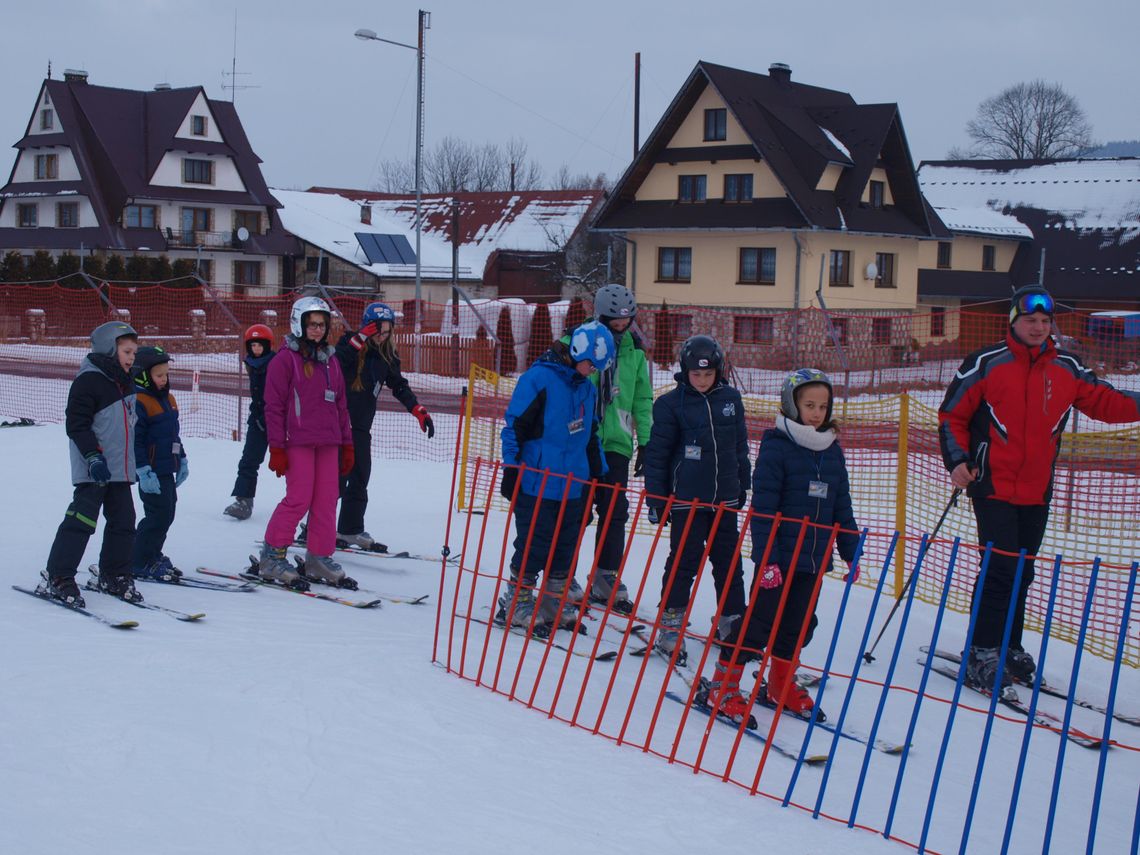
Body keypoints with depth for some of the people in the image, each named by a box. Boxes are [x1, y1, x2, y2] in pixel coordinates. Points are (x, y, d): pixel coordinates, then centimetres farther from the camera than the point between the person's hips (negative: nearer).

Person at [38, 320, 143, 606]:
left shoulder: (126, 383, 14)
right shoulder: (88, 381, -13)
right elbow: (77, 425, -17)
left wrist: (137, 461, 25)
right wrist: (94, 457, -23)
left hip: (120, 468, 8)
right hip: (94, 471, -8)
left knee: (123, 521, 9)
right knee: (82, 519, -11)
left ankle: (114, 576, 21)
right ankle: (57, 578, -5)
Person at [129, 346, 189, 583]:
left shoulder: (167, 399, 14)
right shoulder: (138, 402, -16)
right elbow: (134, 440, -19)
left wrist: (182, 460, 23)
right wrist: (144, 471, -23)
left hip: (167, 470, 10)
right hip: (151, 472, -9)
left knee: (166, 514, 15)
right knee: (158, 515, -8)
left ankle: (152, 556, 29)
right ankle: (140, 563, 1)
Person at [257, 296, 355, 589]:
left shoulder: (330, 361, 17)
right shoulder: (286, 359, -2)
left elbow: (340, 405, 21)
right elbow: (274, 405, -5)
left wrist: (346, 444, 17)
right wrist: (276, 448, -10)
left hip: (328, 442, 6)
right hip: (298, 441, -6)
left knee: (326, 501, 4)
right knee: (299, 499, -10)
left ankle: (319, 558, 13)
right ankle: (272, 556, 1)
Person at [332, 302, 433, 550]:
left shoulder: (387, 356, 9)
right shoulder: (350, 344, -8)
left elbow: (399, 386, 14)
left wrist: (419, 411, 3)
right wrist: (361, 339, -29)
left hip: (361, 424, 7)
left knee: (360, 478, 10)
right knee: (337, 477, -9)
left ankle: (351, 530, 20)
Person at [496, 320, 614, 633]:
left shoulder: (587, 388, 11)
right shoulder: (538, 378, -13)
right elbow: (515, 425, -12)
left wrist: (598, 473, 22)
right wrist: (511, 470, -13)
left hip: (572, 485, 7)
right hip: (537, 485, -7)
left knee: (566, 548, 12)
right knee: (534, 546, -2)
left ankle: (556, 605, 23)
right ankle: (515, 605, 11)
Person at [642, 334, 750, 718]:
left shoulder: (730, 399, 5)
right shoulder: (671, 404, -7)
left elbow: (740, 448, 14)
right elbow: (657, 453, -4)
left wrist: (742, 488, 16)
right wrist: (655, 499, -5)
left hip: (724, 499, 4)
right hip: (686, 499, -4)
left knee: (729, 563, 9)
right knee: (684, 561, 0)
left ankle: (732, 622, 20)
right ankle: (671, 622, 11)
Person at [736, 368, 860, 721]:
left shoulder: (832, 451, 10)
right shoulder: (776, 446, -10)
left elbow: (842, 507, 17)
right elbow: (763, 507, -14)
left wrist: (852, 553, 15)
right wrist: (767, 558, -19)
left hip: (814, 558, 6)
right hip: (779, 557, -6)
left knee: (799, 624, 14)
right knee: (761, 620, -3)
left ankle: (780, 685, 30)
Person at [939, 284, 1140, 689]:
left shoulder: (1067, 369, 6)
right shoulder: (985, 364, -5)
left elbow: (1105, 402, 14)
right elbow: (952, 415, 0)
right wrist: (957, 461, -11)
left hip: (1037, 492, 5)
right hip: (993, 486, -5)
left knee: (1022, 572, 12)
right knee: (1000, 569, -10)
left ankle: (1009, 649, 25)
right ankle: (982, 653, -1)